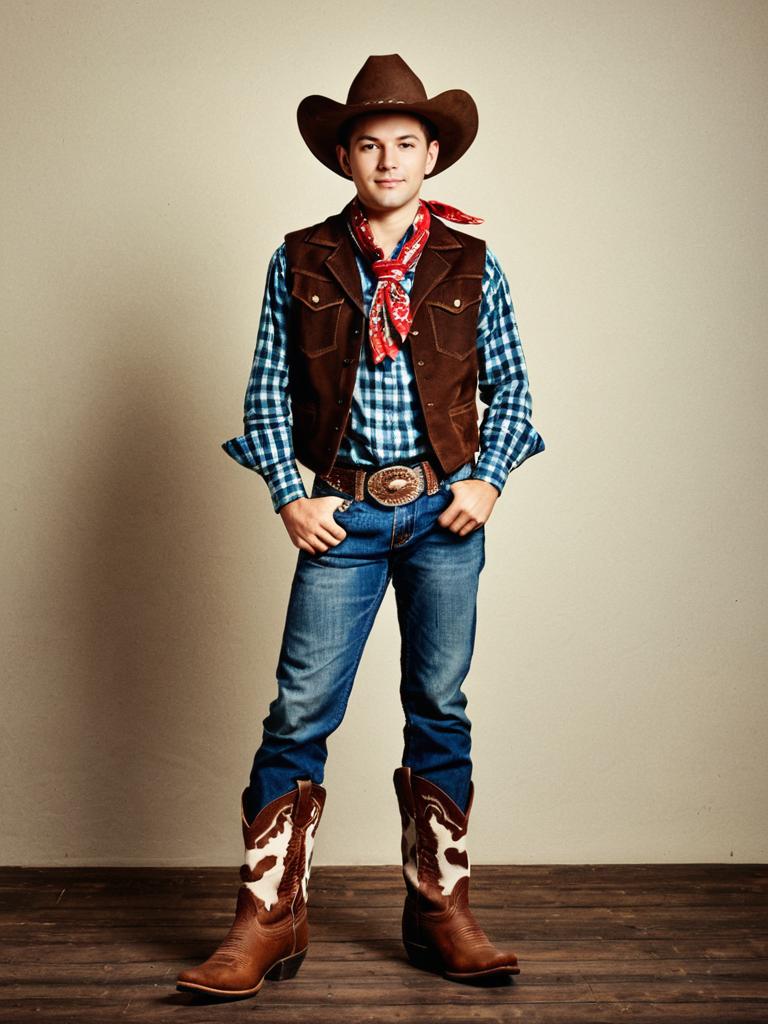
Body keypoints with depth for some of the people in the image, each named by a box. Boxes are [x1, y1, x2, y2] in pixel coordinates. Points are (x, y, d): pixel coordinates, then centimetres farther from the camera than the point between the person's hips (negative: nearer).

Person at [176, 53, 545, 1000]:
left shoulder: (471, 264, 6)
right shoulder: (298, 262, 4)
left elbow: (509, 384, 11)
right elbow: (266, 392, 5)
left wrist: (488, 480, -2)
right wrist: (290, 498, -4)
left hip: (445, 511, 1)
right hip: (343, 513, -1)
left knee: (439, 709, 8)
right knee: (300, 711, -3)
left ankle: (441, 912, 21)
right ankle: (268, 922, 9)